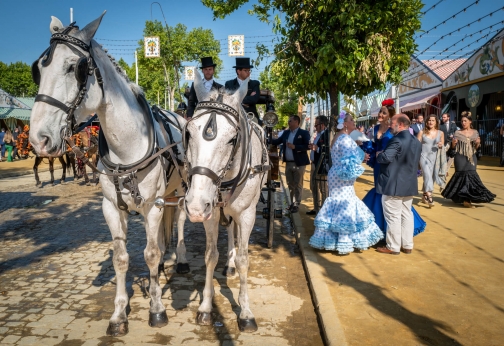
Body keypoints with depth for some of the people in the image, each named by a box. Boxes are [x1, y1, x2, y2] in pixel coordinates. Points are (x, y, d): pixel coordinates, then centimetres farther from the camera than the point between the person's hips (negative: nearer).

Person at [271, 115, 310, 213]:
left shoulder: (304, 133, -5)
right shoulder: (286, 133, 12)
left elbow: (307, 146, -14)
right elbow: (277, 141, 9)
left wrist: (295, 147, -21)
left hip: (299, 163, -6)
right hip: (288, 163, 6)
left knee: (297, 185, 0)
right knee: (290, 185, 12)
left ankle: (296, 205, 5)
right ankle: (292, 203, 23)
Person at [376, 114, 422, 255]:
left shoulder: (397, 140, -19)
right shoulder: (416, 142, 12)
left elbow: (386, 157, -28)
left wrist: (378, 154, -9)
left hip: (393, 185, -9)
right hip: (409, 184, 9)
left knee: (393, 217, 0)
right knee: (406, 214, 14)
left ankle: (393, 247, 8)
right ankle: (407, 245, 21)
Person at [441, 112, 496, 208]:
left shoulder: (475, 132, 8)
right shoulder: (457, 133, -1)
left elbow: (476, 148, 12)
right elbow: (453, 149, 0)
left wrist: (478, 143, -9)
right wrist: (453, 144, -21)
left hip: (472, 158, 3)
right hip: (461, 158, -3)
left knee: (471, 174, -2)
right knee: (463, 174, -8)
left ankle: (466, 199, 8)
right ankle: (465, 199, 1)